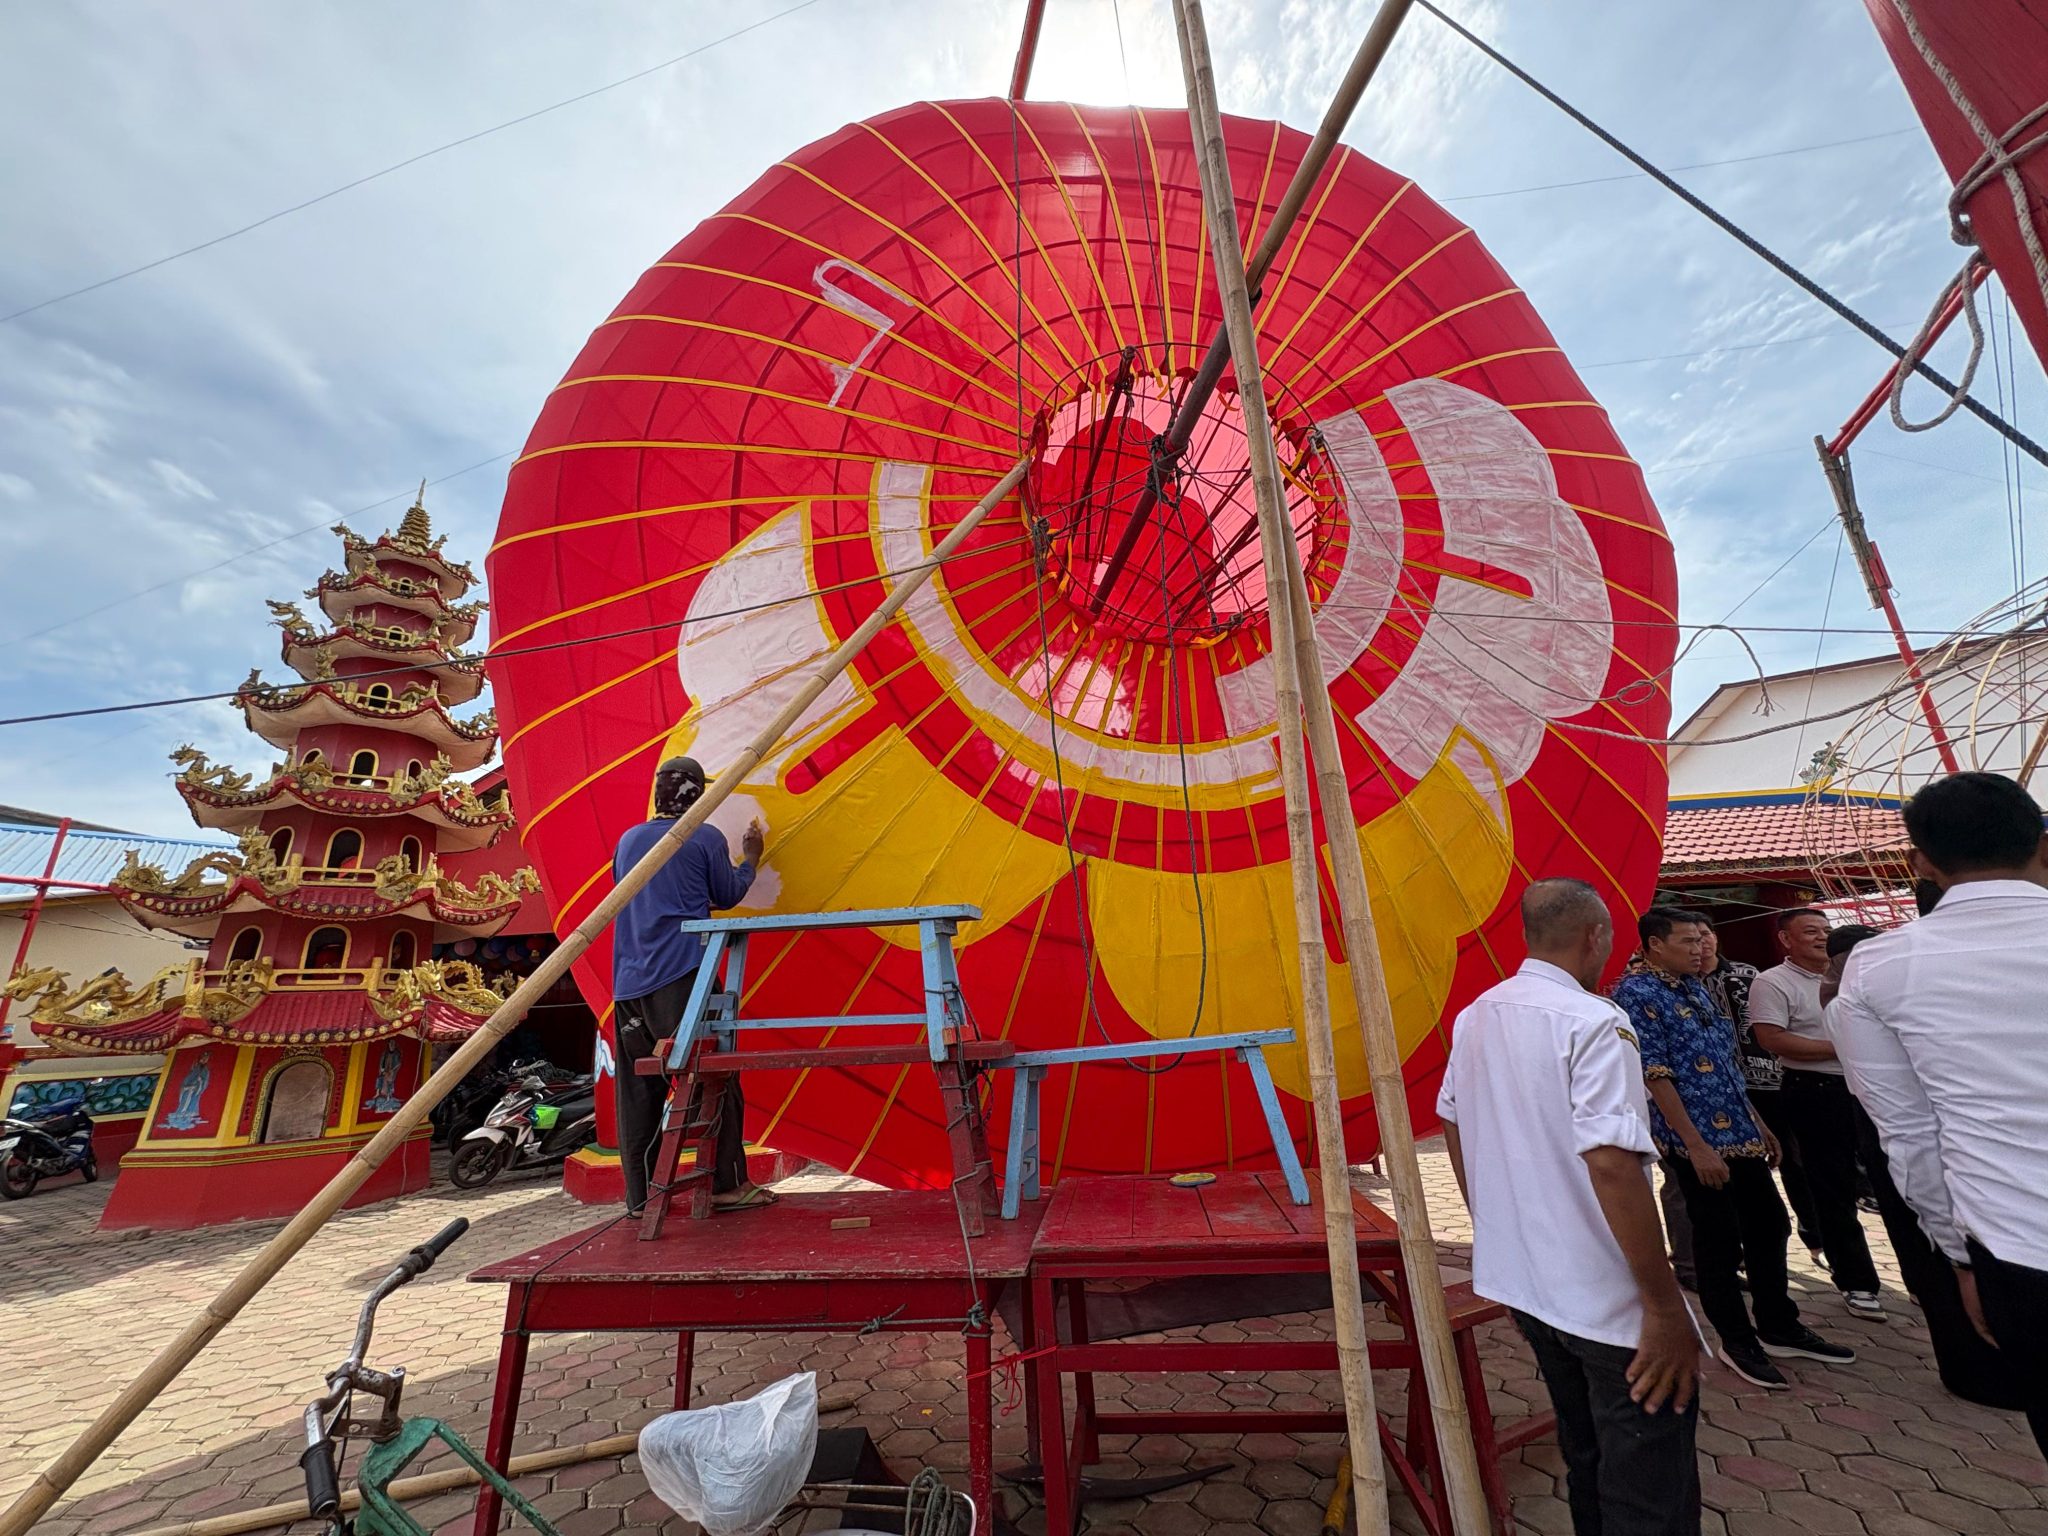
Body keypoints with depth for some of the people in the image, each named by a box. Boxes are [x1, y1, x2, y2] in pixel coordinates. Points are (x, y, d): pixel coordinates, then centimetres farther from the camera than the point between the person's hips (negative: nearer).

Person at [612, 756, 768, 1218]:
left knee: (636, 1089, 10)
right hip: (682, 975, -6)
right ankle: (727, 1184, 4)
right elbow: (729, 895, 6)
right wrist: (750, 858, 22)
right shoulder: (706, 838, -3)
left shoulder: (628, 840, 13)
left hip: (628, 981, 6)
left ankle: (639, 1194, 17)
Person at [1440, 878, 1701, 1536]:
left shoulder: (1474, 1017, 4)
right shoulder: (1591, 1021, -19)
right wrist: (1666, 1307, -18)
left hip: (1523, 1281, 8)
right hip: (1607, 1300, -7)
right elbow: (1611, 1163, -26)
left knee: (1587, 1457, 24)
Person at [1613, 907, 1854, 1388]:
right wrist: (1695, 1145, -21)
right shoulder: (1637, 993, -18)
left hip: (1739, 1133, 9)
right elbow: (1654, 1076, -21)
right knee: (1719, 1241, 5)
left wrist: (1757, 1122, 17)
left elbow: (1726, 1064, 19)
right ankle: (1738, 1342, 22)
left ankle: (1779, 1327, 36)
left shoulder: (1695, 987, 11)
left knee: (1769, 1225, 18)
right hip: (1698, 1141, -9)